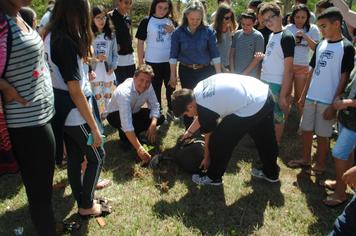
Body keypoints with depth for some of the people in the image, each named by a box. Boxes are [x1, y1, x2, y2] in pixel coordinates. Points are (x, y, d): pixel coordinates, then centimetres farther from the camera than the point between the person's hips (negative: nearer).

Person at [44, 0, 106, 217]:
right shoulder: (66, 42, -24)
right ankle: (86, 206, 22)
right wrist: (94, 127, -18)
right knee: (97, 156, 10)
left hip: (61, 111, 8)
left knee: (74, 157, 19)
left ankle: (81, 199, 35)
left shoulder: (50, 36, 3)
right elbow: (75, 91, -23)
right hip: (75, 113, -8)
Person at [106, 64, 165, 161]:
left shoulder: (148, 87, -20)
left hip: (134, 112, 6)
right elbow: (127, 124, -46)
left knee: (160, 117, -14)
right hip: (115, 115, -6)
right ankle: (124, 136, -6)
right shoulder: (124, 92, -39)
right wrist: (139, 148, -52)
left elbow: (155, 105, -12)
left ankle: (134, 135, 5)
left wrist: (153, 125, -33)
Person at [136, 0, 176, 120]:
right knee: (155, 89, 9)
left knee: (171, 87, 14)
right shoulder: (146, 22, -6)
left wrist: (173, 31, -10)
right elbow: (140, 43, -4)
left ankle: (171, 110, 32)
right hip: (153, 62, -3)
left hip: (169, 61, 3)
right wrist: (141, 63, -7)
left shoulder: (171, 21, 6)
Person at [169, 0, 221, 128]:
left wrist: (218, 74, -5)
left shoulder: (208, 31, -6)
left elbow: (215, 54, -3)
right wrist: (173, 76, -1)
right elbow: (173, 56, -1)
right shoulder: (178, 32, -6)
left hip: (205, 71, 0)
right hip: (186, 71, 0)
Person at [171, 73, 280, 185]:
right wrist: (189, 131, 40)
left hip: (251, 108, -9)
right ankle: (271, 173, 47)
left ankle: (213, 177, 24)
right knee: (265, 138, 26)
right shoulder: (200, 88, 9)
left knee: (219, 140, 6)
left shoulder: (204, 108, -13)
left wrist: (206, 159, 20)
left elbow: (209, 138, 3)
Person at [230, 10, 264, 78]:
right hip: (236, 74, 4)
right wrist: (232, 71, -2)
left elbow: (257, 58, -9)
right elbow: (232, 54, 8)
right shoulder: (237, 34, 5)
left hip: (251, 75, -4)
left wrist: (244, 73, -10)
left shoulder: (258, 36, -8)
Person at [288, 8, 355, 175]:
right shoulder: (321, 45, 9)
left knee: (322, 135, 5)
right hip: (311, 97, 6)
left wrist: (334, 104, -13)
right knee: (306, 130, 13)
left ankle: (320, 165, 23)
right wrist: (303, 95, 12)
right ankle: (305, 159, 31)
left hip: (328, 101, -6)